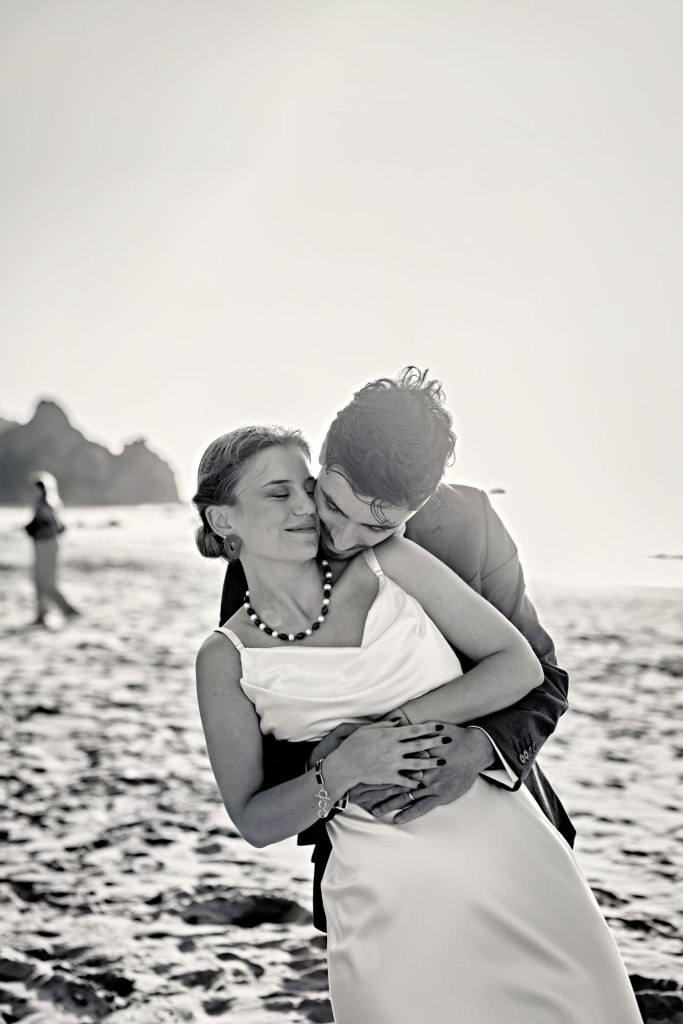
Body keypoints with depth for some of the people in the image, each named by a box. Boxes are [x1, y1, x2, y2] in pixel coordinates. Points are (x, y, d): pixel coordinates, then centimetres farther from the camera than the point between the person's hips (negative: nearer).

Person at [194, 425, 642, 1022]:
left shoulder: (390, 564, -3)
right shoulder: (228, 660, -3)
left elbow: (521, 665, -2)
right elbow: (254, 822, -1)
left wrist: (400, 721, -14)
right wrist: (341, 771, -19)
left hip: (512, 855, 2)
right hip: (388, 900, -1)